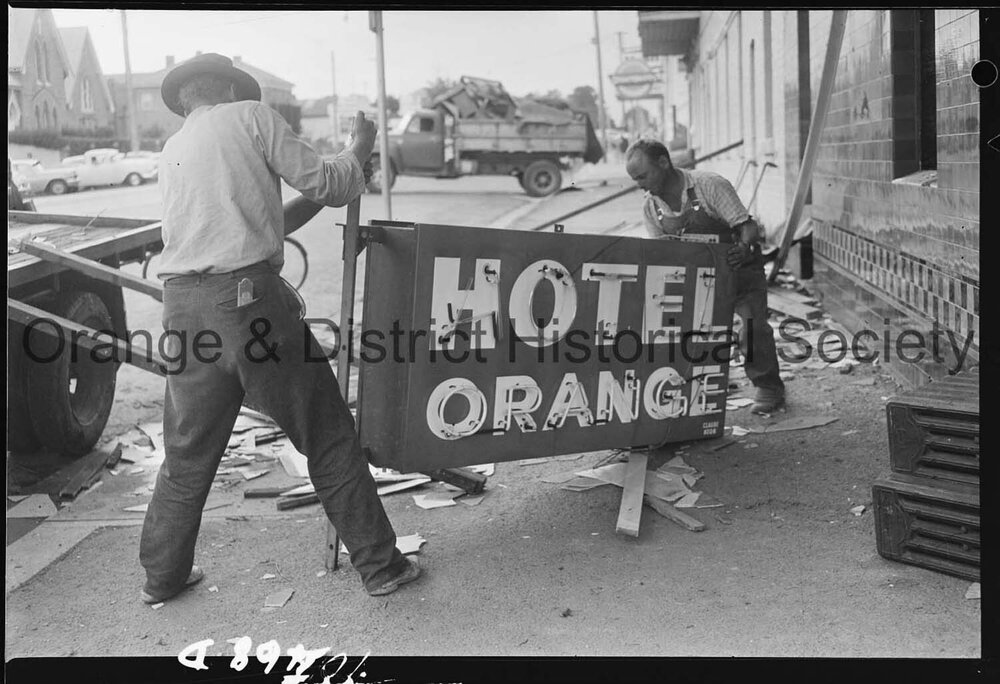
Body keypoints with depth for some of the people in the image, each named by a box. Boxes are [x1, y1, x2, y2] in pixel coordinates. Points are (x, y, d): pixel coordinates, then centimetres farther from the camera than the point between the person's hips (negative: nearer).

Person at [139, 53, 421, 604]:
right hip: (250, 298, -6)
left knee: (187, 453, 19)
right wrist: (360, 150, 19)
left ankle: (163, 577, 29)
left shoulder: (172, 152, 22)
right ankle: (379, 564, 13)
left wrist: (319, 197, 28)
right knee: (327, 435, 5)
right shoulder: (251, 115, 4)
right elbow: (326, 184, 1)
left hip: (183, 308, 6)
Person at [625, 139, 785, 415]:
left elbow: (749, 227, -24)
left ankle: (768, 389, 4)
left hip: (738, 265, -4)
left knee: (753, 327, -18)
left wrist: (744, 247, -45)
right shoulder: (650, 208, -6)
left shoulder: (710, 185, -22)